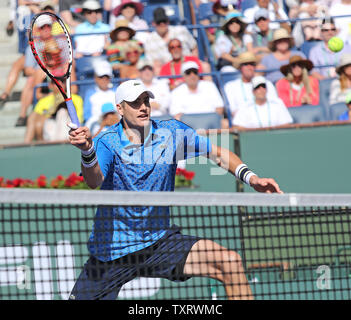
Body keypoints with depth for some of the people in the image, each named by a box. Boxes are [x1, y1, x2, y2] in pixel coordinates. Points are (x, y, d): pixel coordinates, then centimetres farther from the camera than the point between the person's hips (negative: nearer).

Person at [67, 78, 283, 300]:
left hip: (160, 241, 2)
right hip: (112, 252, -2)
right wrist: (88, 151, -54)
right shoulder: (106, 143, -14)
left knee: (230, 263, -16)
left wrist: (251, 178, -9)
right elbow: (94, 180, -33)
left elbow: (218, 153, 7)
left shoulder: (172, 132, -3)